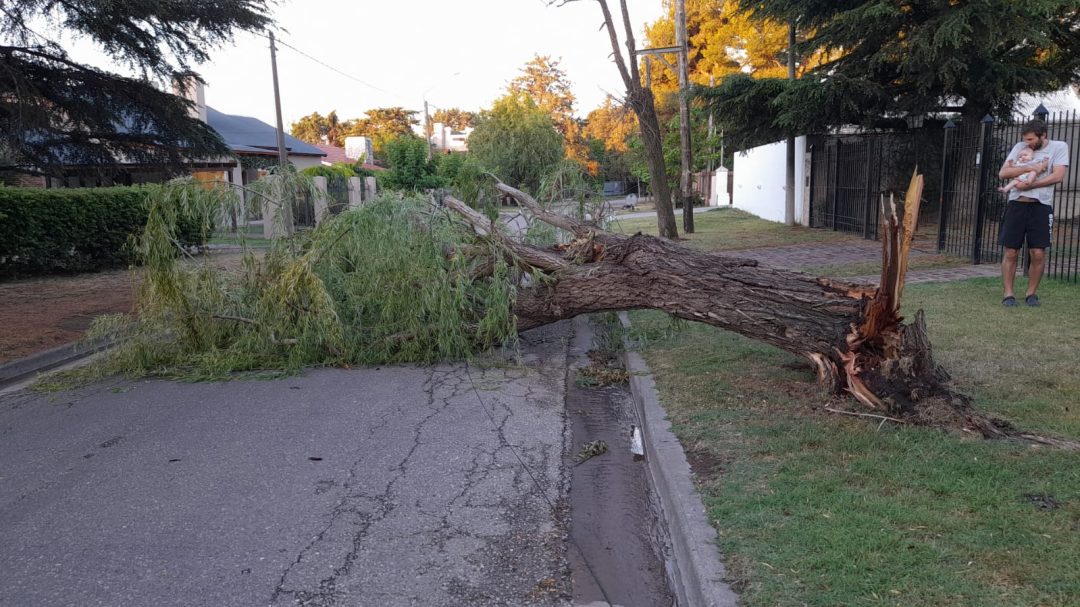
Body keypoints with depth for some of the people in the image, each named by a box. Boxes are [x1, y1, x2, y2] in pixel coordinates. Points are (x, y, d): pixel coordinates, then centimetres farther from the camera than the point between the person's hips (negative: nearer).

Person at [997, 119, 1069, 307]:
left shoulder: (1059, 147, 2)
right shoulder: (1020, 147, 6)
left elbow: (1057, 176, -9)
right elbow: (1002, 173, -4)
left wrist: (1030, 185, -15)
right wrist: (1031, 168, -14)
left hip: (1041, 206, -1)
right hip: (1016, 204, 1)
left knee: (1038, 253, -3)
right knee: (1011, 252, -1)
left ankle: (1031, 293, 12)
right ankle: (1008, 293, 6)